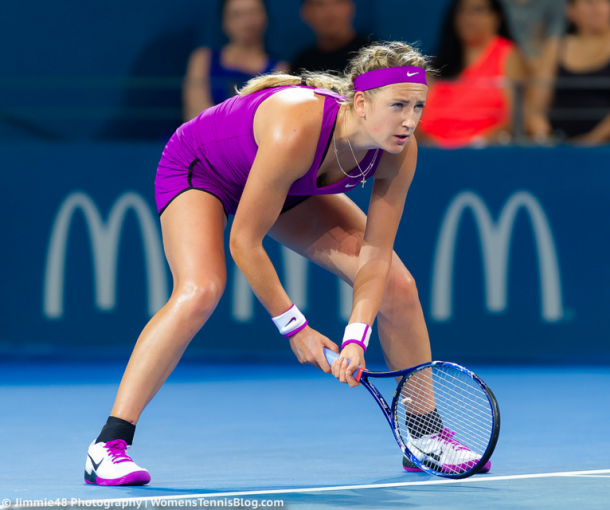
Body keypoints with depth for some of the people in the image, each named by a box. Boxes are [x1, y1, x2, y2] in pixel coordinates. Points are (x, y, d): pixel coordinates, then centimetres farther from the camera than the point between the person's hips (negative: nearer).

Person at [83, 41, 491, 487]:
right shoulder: (297, 131, -43)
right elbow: (244, 242, -33)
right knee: (200, 291, -33)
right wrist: (295, 327, -26)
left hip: (293, 189, 6)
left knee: (396, 285, -3)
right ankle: (108, 447, -27)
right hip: (198, 169, -6)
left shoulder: (400, 152, -25)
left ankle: (425, 437, 16)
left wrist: (356, 338, -31)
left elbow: (375, 257, -17)